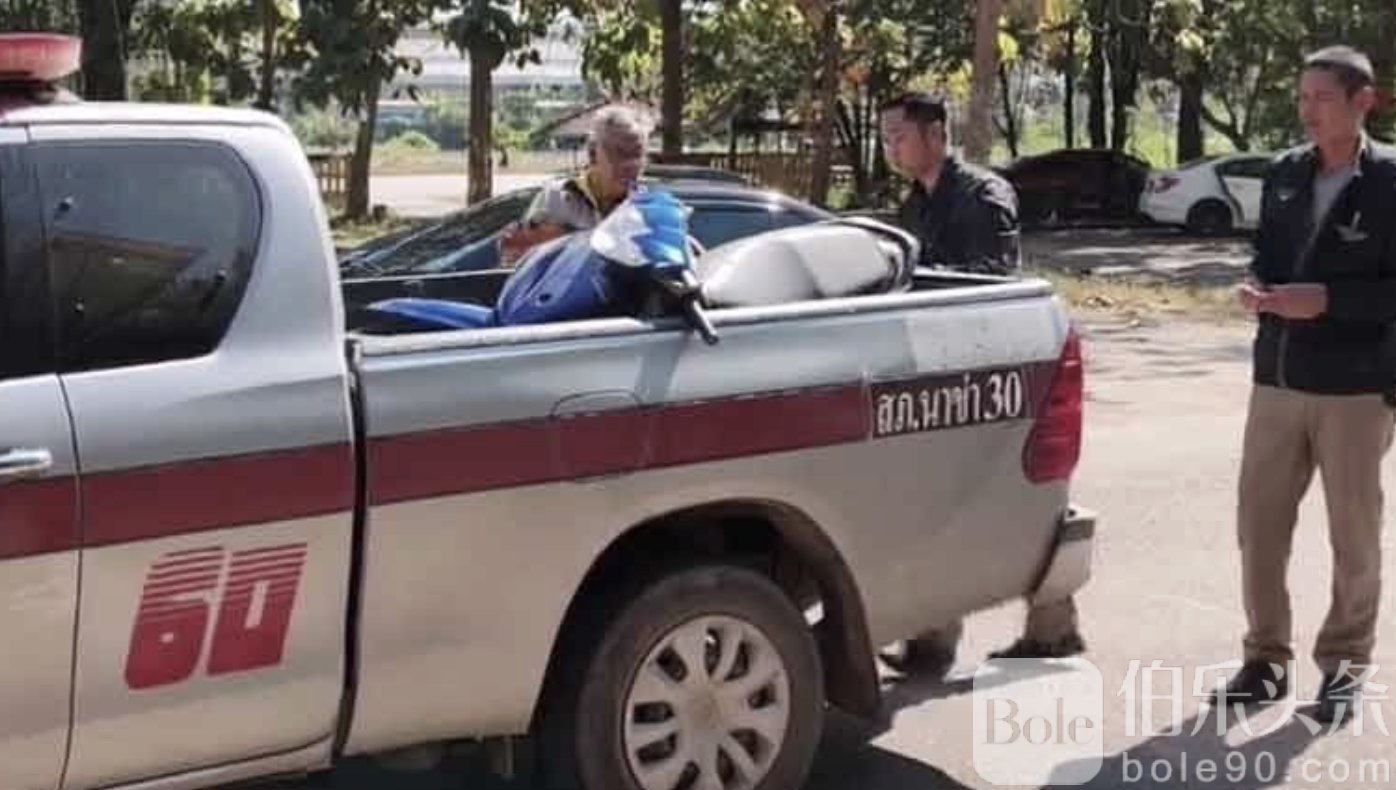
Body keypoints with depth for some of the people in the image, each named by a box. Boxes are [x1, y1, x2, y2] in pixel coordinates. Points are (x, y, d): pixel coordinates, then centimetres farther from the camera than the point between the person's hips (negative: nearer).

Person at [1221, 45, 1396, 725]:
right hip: (1276, 379, 4)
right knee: (1259, 526, 7)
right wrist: (1258, 288, -4)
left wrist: (1326, 299, -21)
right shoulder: (1283, 174, 7)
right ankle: (1266, 657, 22)